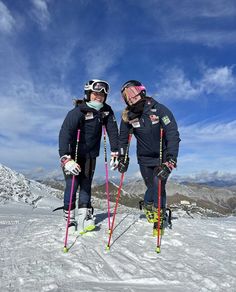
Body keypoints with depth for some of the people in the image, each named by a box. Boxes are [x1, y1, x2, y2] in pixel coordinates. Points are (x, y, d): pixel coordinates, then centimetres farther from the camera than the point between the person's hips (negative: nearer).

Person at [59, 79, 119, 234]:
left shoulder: (106, 111, -5)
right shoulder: (77, 112, -21)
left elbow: (113, 131, -7)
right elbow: (64, 134, -30)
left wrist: (115, 153, -15)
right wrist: (65, 159, -40)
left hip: (90, 155, 5)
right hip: (73, 155, -4)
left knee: (86, 185, 3)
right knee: (72, 185, -6)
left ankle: (84, 218, 7)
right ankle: (70, 220, 7)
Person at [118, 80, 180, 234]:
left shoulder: (160, 110, -19)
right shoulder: (128, 116, -9)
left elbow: (173, 135, -23)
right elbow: (123, 138, 4)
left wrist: (170, 161, -31)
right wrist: (123, 159, -2)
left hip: (163, 157, -2)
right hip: (144, 159, 2)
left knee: (158, 184, -11)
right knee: (151, 187, 5)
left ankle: (158, 215, 12)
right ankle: (148, 208, 36)